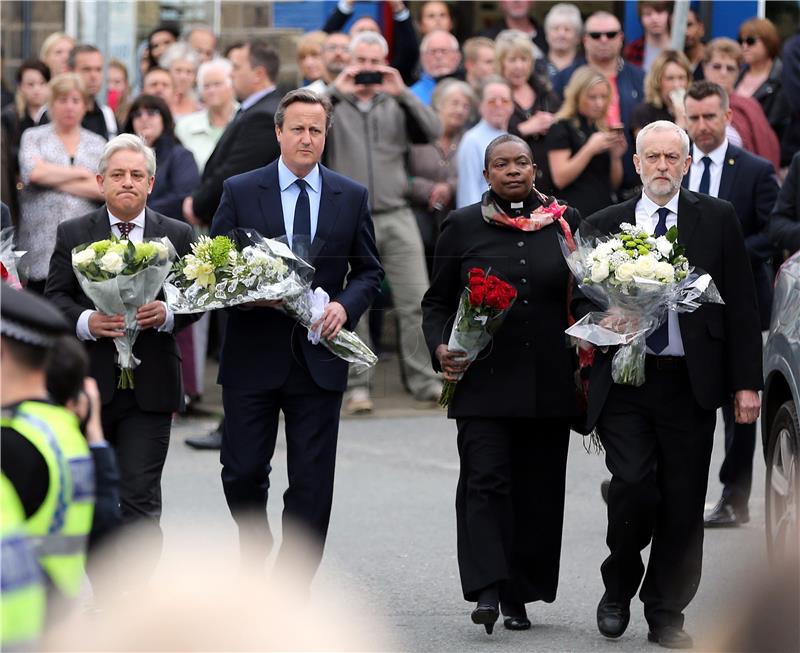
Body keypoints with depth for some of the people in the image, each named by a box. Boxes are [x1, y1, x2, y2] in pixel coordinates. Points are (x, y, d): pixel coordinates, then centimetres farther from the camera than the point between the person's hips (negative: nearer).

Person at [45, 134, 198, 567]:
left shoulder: (178, 236, 6)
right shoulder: (72, 234, 5)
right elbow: (55, 297, 1)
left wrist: (167, 315, -15)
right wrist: (86, 321, -19)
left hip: (150, 387, -1)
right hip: (89, 382, 1)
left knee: (140, 498, -8)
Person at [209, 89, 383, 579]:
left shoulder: (352, 197, 7)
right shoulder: (240, 191, 2)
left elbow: (369, 270, 11)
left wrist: (345, 305, -8)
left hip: (319, 356, 1)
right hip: (254, 354, -1)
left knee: (312, 483, 0)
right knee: (242, 471, 0)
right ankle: (256, 548, 30)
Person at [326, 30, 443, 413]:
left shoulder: (396, 104, 12)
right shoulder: (334, 105, 6)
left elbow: (432, 130, -2)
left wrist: (402, 93, -12)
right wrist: (337, 92, -15)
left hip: (397, 216, 2)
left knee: (416, 303, -2)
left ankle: (425, 381, 3)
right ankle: (357, 386, 6)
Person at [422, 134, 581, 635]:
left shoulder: (565, 223, 8)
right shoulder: (463, 227, 5)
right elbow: (437, 301, 10)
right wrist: (441, 347, -8)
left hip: (548, 382, 2)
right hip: (484, 381, -2)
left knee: (538, 490, 5)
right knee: (486, 481, -13)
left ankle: (519, 597, 13)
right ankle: (487, 591, -19)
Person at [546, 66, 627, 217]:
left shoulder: (603, 129, 18)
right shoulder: (562, 128, -1)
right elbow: (560, 179, -10)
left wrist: (616, 156, 1)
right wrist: (590, 149, -16)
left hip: (605, 209, 6)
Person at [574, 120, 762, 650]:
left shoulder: (718, 219, 7)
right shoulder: (603, 225, 10)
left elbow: (741, 304, 5)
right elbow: (581, 300, 16)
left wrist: (746, 383, 0)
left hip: (690, 382, 0)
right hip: (623, 381, 0)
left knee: (683, 502, 1)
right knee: (633, 484, -15)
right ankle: (618, 591, 10)